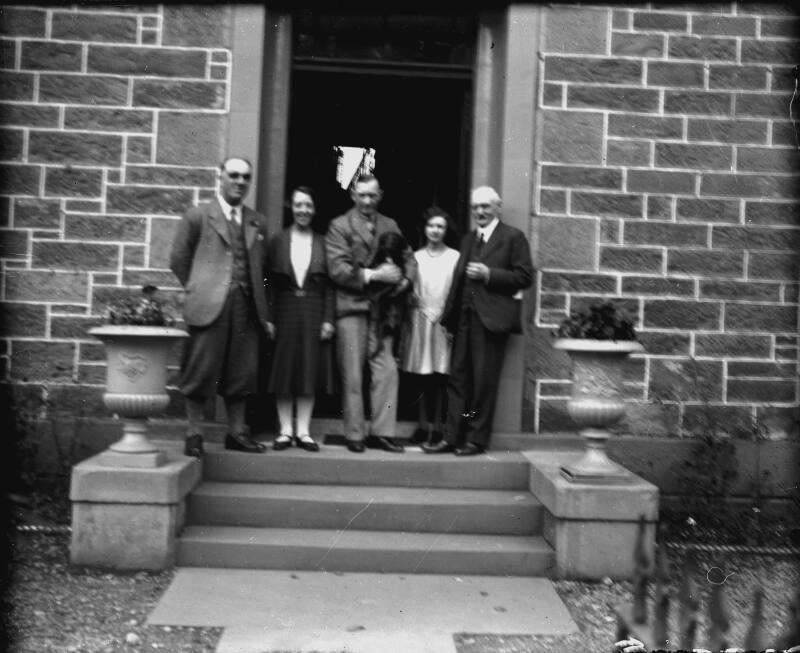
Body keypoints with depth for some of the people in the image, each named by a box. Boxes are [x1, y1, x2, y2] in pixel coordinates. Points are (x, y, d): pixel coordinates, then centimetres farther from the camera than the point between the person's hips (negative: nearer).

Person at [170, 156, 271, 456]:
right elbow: (179, 258, 6)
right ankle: (194, 435, 9)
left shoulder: (258, 222, 16)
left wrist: (263, 308, 9)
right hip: (209, 306, -4)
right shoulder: (197, 216, 4)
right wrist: (198, 289, 5)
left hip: (247, 307, 4)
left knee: (241, 373, 8)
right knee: (200, 372, -1)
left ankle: (236, 433, 19)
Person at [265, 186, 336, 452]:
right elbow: (269, 283, 2)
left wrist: (328, 319, -4)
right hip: (285, 310, 0)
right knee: (283, 371, 2)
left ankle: (303, 431, 10)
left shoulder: (322, 243, 6)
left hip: (313, 311, 0)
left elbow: (329, 286, 4)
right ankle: (285, 430, 10)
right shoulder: (278, 241, 5)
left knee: (309, 371, 3)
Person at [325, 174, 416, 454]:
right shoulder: (339, 226, 1)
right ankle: (354, 435, 10)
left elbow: (408, 258, 16)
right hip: (351, 307, -3)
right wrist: (373, 275, -17)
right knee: (352, 375, 1)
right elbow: (337, 268, -9)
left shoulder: (390, 226, 15)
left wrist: (405, 279, -6)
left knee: (387, 371, -1)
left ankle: (383, 432, 7)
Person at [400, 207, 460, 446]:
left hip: (445, 322, -2)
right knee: (422, 377, 4)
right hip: (420, 320, 2)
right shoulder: (416, 257, 9)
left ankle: (436, 426, 7)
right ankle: (423, 424, 13)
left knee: (439, 377, -1)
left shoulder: (455, 257, 2)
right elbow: (409, 290, 10)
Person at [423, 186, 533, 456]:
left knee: (484, 382, -1)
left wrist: (488, 274, -15)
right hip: (464, 317, 6)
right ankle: (452, 437, 11)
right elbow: (459, 277, 18)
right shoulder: (468, 239, 21)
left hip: (491, 317, -6)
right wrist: (449, 312, 8)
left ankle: (477, 439, 8)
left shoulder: (513, 237, 1)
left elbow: (524, 277, -6)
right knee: (458, 379, 6)